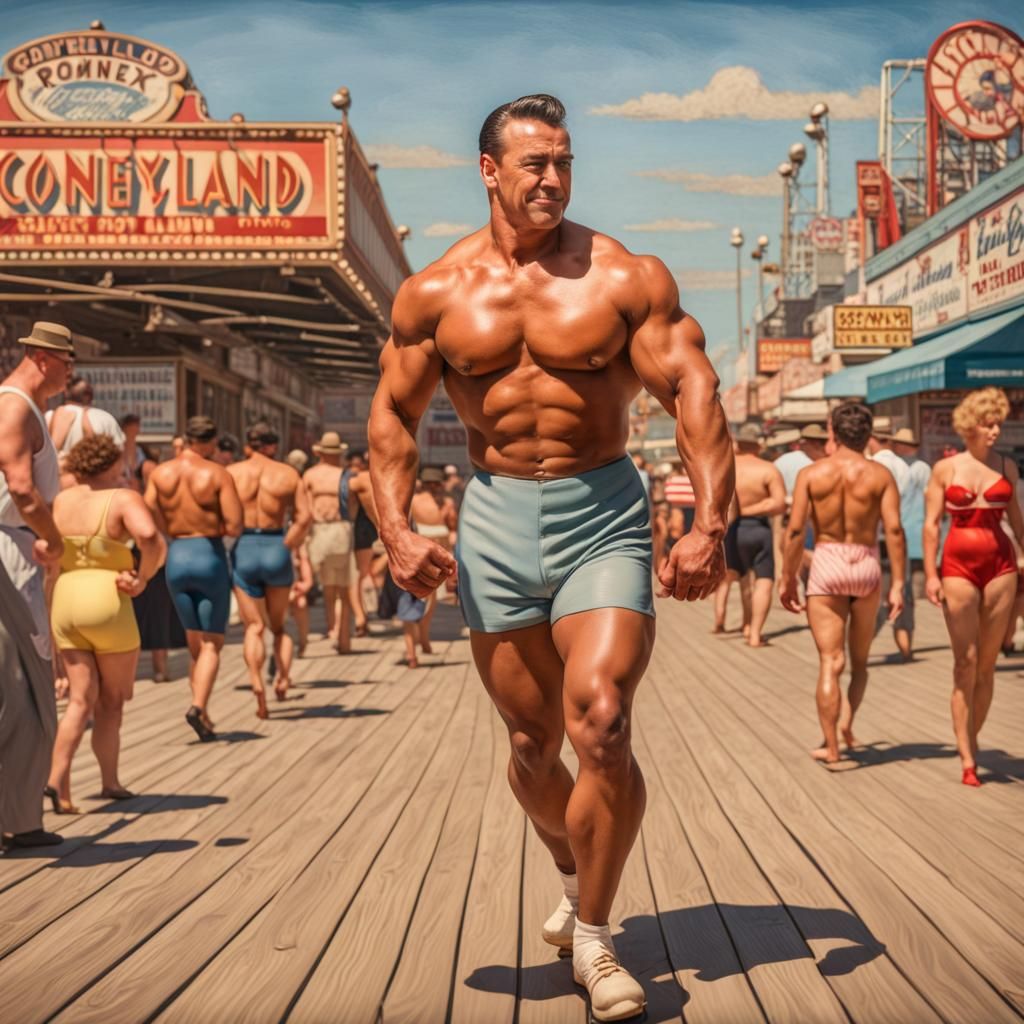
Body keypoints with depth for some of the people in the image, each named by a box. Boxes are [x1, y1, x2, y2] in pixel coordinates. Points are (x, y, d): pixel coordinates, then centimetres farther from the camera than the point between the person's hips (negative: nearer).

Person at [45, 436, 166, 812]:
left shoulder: (60, 501, 9)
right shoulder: (124, 499, -9)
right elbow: (150, 536, -27)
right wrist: (143, 578, -14)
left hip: (65, 601, 5)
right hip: (108, 602, -4)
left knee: (82, 699, 8)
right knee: (112, 700, 13)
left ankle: (57, 781, -8)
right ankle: (110, 781, 22)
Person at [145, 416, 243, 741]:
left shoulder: (160, 473, 2)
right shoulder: (217, 474, -8)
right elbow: (235, 526, -12)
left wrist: (175, 530, 12)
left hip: (176, 557, 4)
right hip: (209, 555, -4)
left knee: (195, 643, 16)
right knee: (212, 643, 2)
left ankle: (203, 714, 16)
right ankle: (199, 705, -18)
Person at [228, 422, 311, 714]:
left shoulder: (231, 473, 2)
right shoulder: (289, 474, 4)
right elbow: (304, 517, -5)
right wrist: (286, 547, 2)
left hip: (243, 550, -1)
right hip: (276, 549, 1)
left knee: (254, 626, 5)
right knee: (279, 624, 19)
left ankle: (257, 682, -16)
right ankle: (283, 676, -1)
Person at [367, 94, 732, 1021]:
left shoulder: (628, 277, -3)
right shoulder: (435, 293, 4)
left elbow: (693, 393, -7)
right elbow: (394, 415, 9)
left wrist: (710, 523, -19)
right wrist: (398, 529, -6)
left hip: (604, 513, -2)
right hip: (497, 519, 3)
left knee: (600, 723, -17)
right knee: (533, 743, 10)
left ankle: (593, 938, 4)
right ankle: (576, 877, 42)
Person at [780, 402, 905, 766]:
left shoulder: (811, 473, -2)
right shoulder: (880, 475, -1)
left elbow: (795, 530, -6)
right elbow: (894, 529, -8)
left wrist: (788, 579, 2)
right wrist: (898, 583, -5)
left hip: (826, 565, -1)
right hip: (866, 566, 1)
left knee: (830, 662, 2)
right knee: (859, 659, 21)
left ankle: (831, 746, 0)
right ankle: (847, 720, 3)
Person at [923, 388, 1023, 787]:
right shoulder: (945, 469, 0)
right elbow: (931, 523, -1)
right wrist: (930, 574, -8)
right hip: (959, 564, -3)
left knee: (987, 664, 5)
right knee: (965, 661, -5)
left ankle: (971, 741, 17)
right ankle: (967, 758, -2)